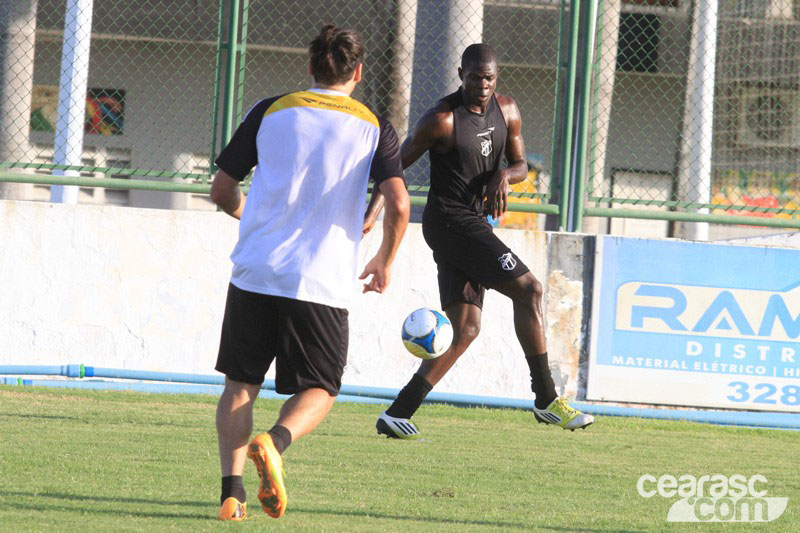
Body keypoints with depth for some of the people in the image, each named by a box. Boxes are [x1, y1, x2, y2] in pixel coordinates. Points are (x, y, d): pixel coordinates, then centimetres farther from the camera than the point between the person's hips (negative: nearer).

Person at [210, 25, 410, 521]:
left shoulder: (270, 112, 7)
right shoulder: (374, 127, 4)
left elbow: (222, 191, 10)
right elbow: (398, 205, -7)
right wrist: (384, 262, 11)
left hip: (255, 272, 1)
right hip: (323, 282, -1)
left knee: (241, 383, 12)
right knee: (319, 390, 10)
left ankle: (232, 488, -2)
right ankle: (274, 443, -20)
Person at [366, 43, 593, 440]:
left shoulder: (507, 111, 8)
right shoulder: (443, 120, -13)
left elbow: (520, 165, 18)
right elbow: (397, 165, -6)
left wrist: (504, 175, -6)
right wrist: (373, 209, -16)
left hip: (474, 224, 8)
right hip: (449, 221, -8)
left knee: (465, 329, 3)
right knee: (528, 289, -15)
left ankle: (397, 415, 1)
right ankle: (546, 400, -10)